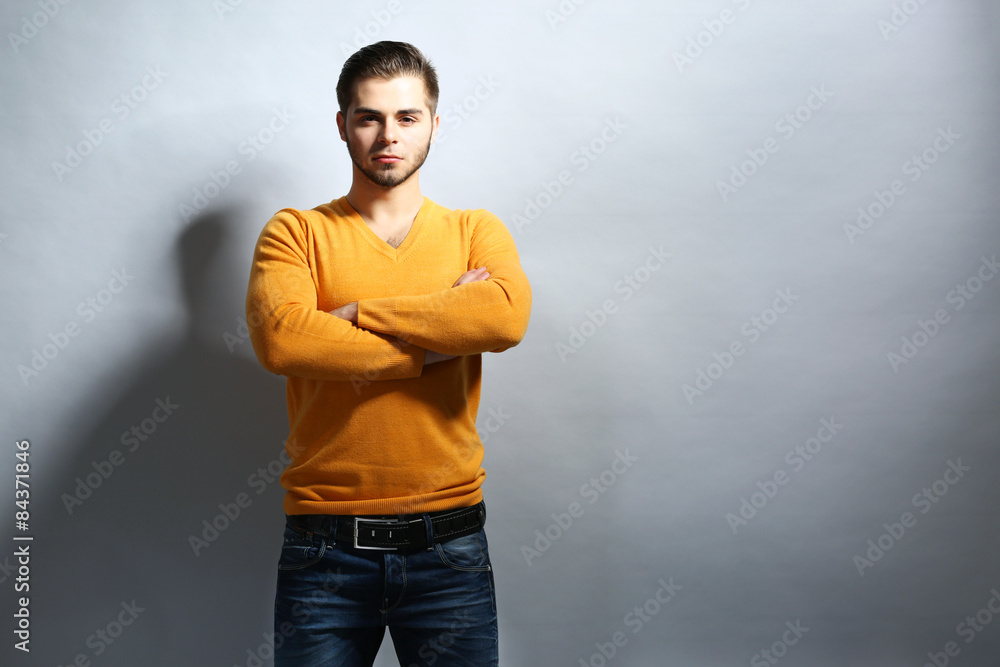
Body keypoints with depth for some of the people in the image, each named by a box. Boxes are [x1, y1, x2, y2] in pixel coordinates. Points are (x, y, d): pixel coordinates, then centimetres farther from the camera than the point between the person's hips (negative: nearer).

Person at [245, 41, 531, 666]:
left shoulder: (475, 232, 7)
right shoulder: (296, 233, 4)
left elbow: (507, 316, -15)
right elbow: (281, 338, -17)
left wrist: (357, 314, -13)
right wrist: (435, 344, -12)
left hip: (449, 545, 1)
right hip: (325, 546, -1)